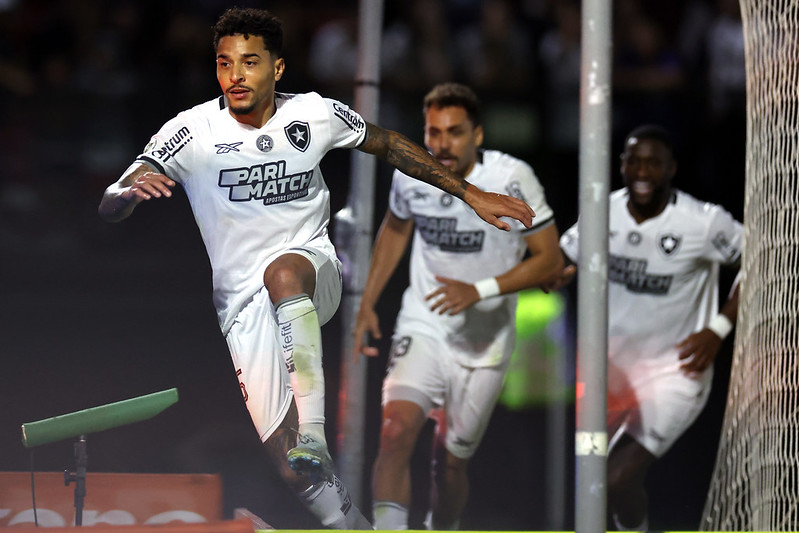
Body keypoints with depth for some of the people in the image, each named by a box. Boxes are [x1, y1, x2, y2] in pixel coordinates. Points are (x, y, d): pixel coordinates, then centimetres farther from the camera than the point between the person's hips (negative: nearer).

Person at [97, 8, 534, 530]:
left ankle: (315, 437, -41)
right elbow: (108, 208, -11)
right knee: (292, 468, -16)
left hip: (315, 274, 0)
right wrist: (132, 191, -35)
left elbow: (389, 144, 18)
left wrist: (470, 194, 17)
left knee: (283, 271, -39)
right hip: (245, 305, 0)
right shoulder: (193, 132, -6)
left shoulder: (314, 114, 1)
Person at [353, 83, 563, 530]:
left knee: (451, 462, 6)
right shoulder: (411, 174, -7)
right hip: (424, 328, 1)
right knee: (397, 430, -23)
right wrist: (367, 304, 13)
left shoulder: (511, 179, -17)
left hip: (485, 340, -1)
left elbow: (550, 259, -12)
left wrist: (480, 291, -24)